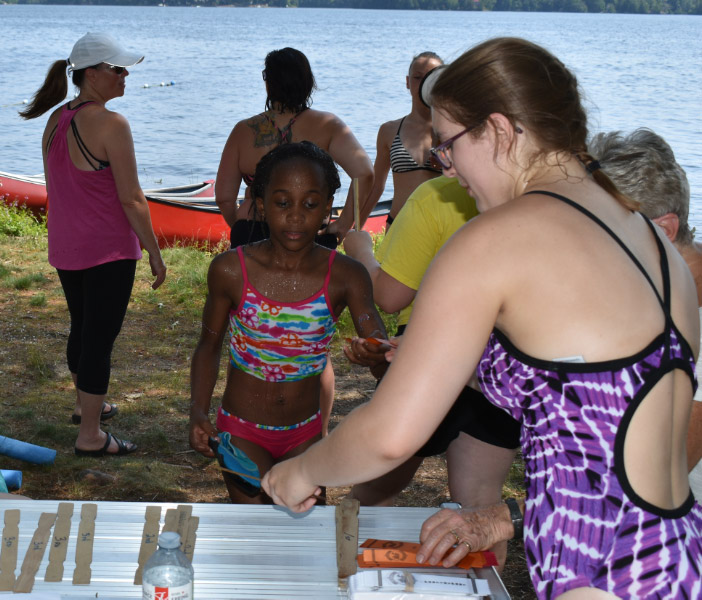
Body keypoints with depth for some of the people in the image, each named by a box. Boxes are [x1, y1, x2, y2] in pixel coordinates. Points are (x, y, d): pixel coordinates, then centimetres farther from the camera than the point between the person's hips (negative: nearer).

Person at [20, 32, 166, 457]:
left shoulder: (55, 121, 5)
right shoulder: (111, 125, -19)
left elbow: (54, 189, 14)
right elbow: (132, 200, -19)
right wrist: (155, 253, -11)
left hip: (65, 248, 8)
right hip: (108, 251, -8)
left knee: (82, 328, 24)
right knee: (100, 339, 1)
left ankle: (86, 404, 42)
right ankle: (90, 437, 9)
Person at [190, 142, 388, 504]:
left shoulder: (345, 277, -13)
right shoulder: (230, 271, -14)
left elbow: (379, 345, -20)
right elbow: (209, 346, 0)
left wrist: (378, 355, -45)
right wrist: (198, 412, -14)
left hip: (305, 433, 2)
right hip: (242, 430, -1)